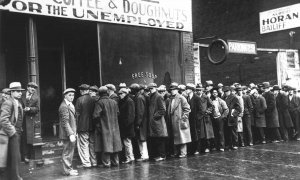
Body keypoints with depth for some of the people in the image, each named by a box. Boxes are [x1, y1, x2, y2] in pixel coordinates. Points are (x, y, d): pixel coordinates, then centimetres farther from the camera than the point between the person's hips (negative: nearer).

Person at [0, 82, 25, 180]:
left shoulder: (18, 103, 15)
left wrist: (19, 131, 14)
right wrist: (12, 132, -20)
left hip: (17, 134, 9)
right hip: (12, 135, -9)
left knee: (12, 157, 15)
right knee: (15, 157, -6)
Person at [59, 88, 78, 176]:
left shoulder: (71, 105, 15)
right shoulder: (64, 106, -17)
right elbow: (65, 122, -22)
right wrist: (71, 134, -25)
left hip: (72, 133, 10)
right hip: (67, 134, -10)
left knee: (70, 151, 16)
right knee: (67, 152, -1)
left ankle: (69, 168, 27)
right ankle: (67, 170, 7)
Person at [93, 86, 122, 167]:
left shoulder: (99, 103, -12)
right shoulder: (114, 102, 5)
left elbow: (96, 115, -17)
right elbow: (117, 113, 12)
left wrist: (98, 125, -5)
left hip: (104, 127, -5)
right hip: (114, 127, 5)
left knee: (106, 145, 0)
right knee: (114, 144, 12)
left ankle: (106, 163, 1)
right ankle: (115, 161, 18)